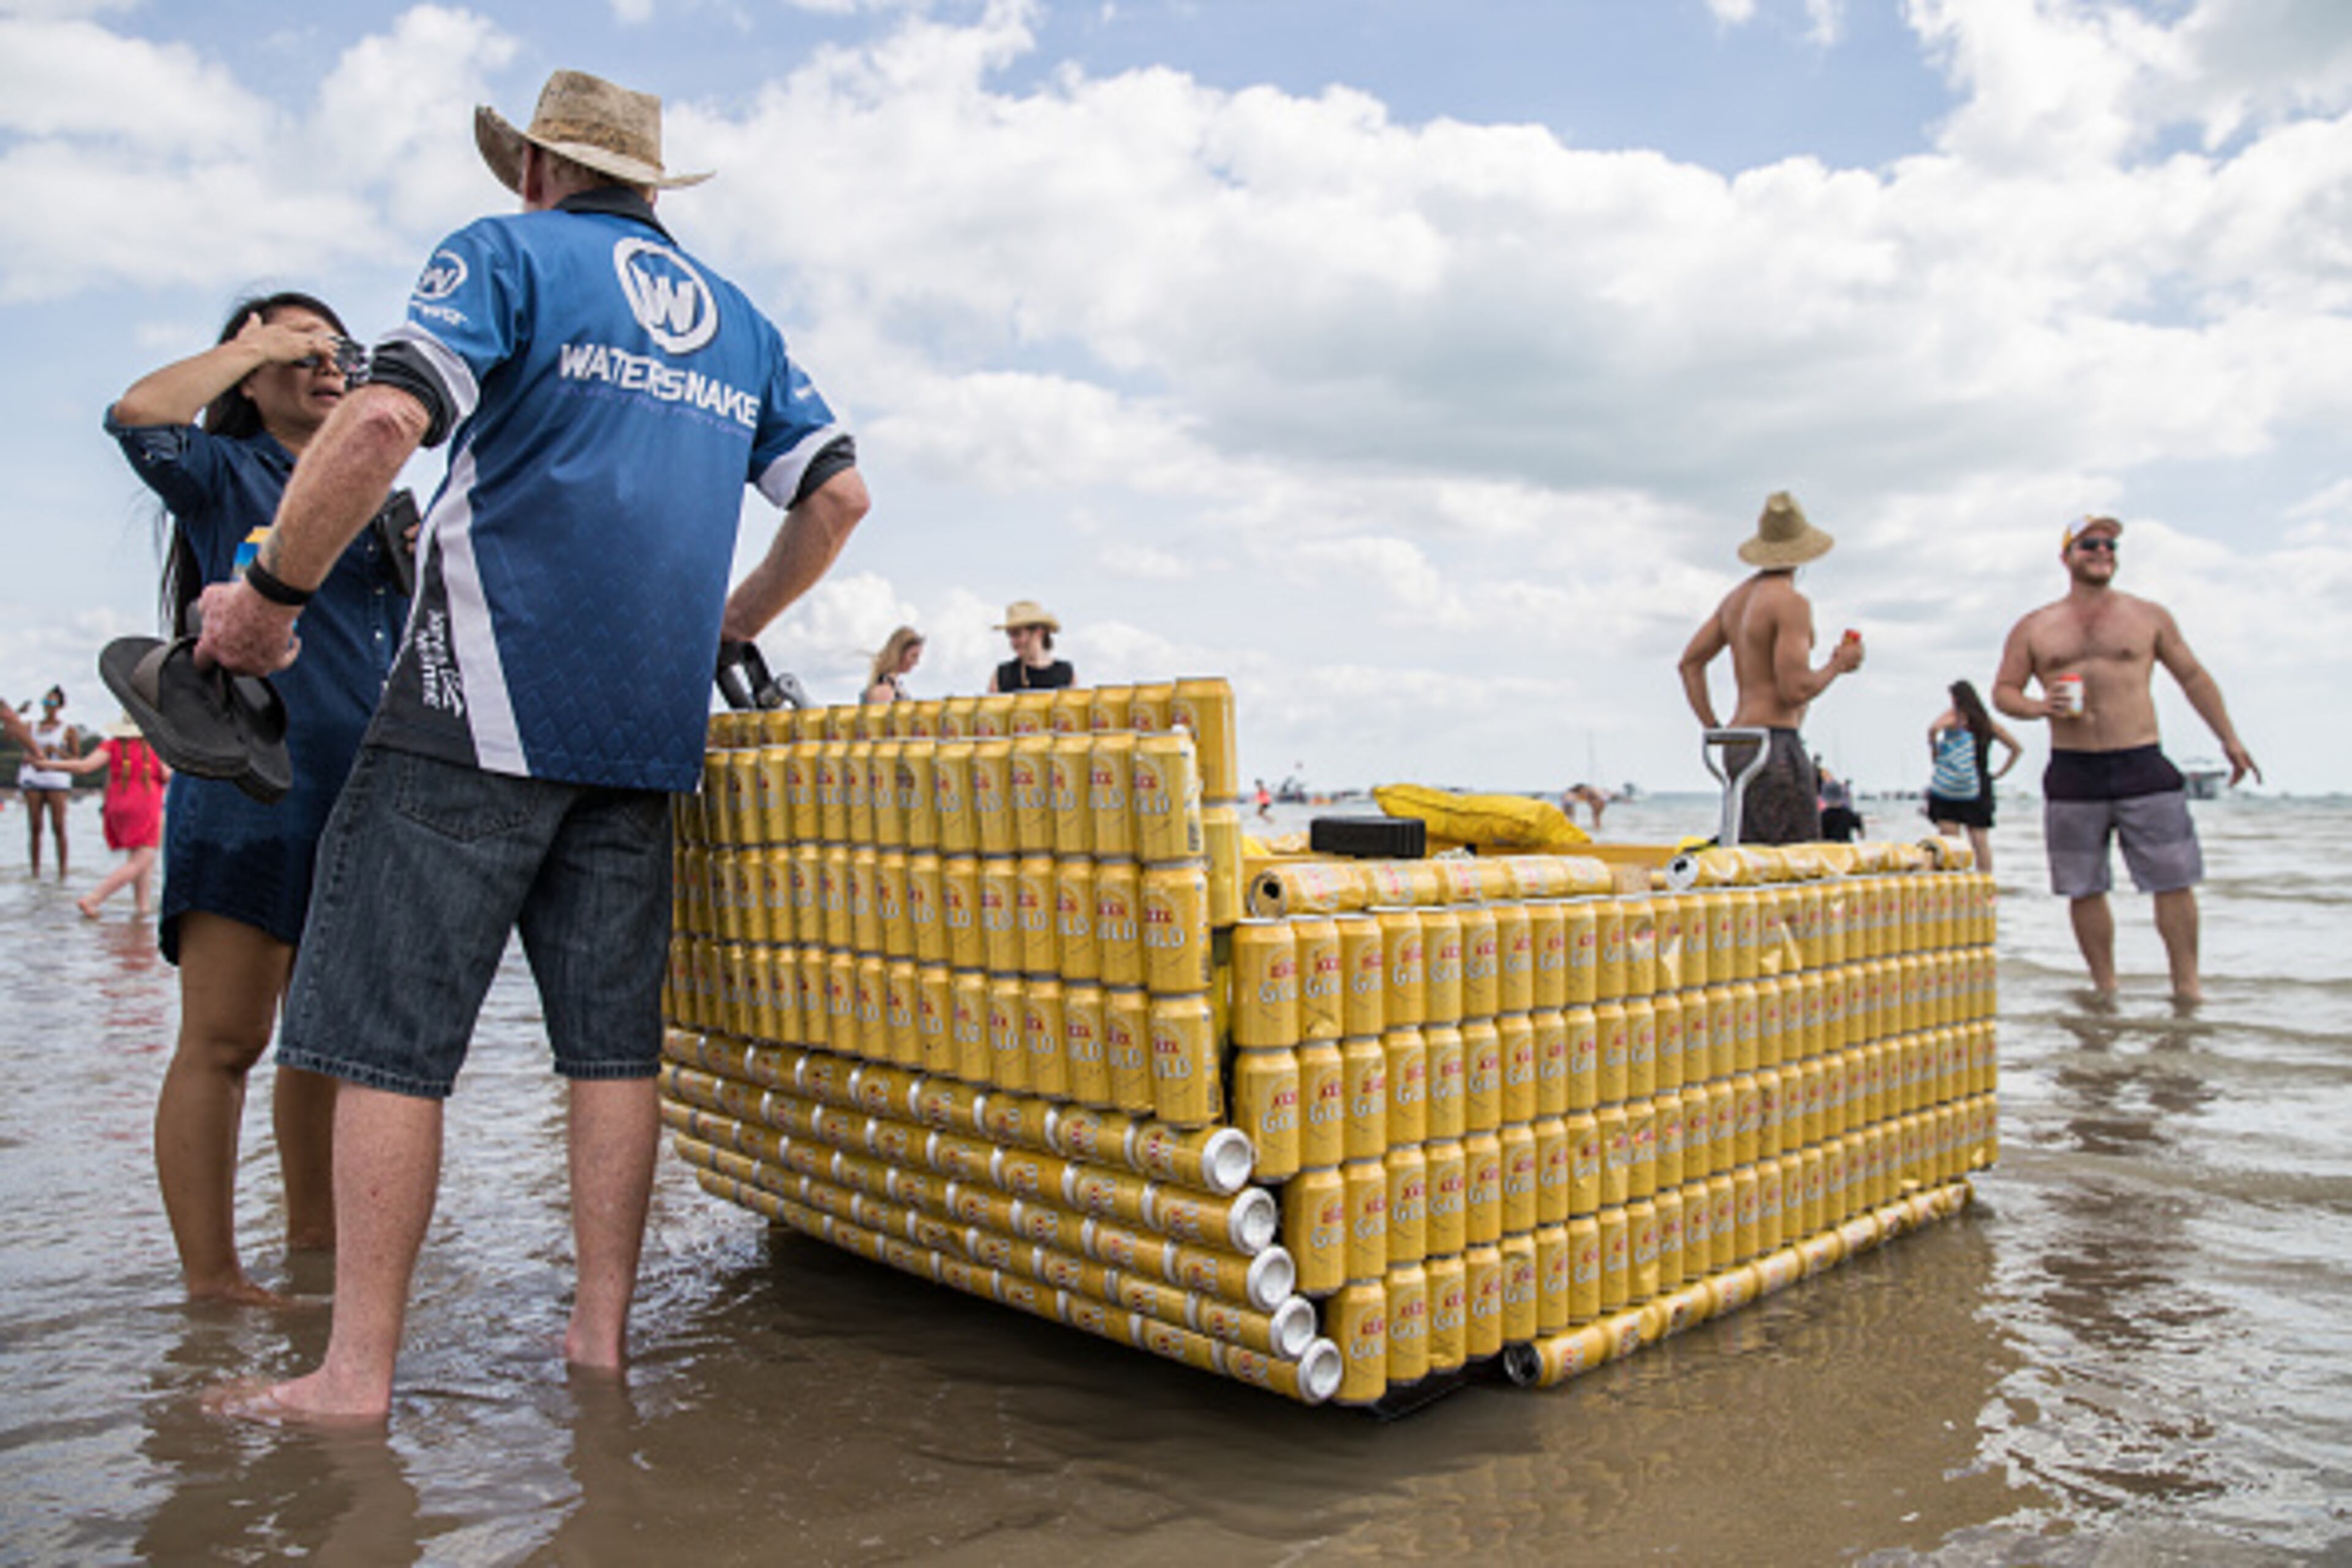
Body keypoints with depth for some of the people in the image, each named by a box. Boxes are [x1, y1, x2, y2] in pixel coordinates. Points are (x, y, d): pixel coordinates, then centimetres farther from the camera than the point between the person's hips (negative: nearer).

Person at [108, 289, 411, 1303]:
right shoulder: (223, 473, 6)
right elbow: (137, 413, -16)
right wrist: (256, 344, -3)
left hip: (360, 797, 6)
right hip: (249, 787, -6)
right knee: (224, 1038, -6)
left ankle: (315, 1231, 24)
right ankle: (210, 1277, -2)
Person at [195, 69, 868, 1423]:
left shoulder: (509, 256, 2)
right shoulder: (738, 321, 19)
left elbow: (386, 420, -14)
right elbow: (840, 494, 16)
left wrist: (271, 594, -4)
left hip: (483, 707, -5)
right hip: (648, 727, 6)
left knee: (390, 1032, -1)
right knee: (615, 1037, 8)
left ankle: (358, 1372, 2)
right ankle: (602, 1334, 12)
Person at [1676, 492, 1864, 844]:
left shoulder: (1737, 598, 15)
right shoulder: (1791, 603, -11)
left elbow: (1690, 662, 18)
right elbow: (1796, 690, -18)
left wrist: (1714, 731, 16)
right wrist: (1838, 664, 0)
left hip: (1738, 745, 9)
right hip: (1774, 742, -9)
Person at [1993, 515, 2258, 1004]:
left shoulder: (2149, 616, 9)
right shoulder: (2033, 628, 8)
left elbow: (2193, 677, 15)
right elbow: (2003, 691, 8)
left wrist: (2229, 740, 13)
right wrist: (2039, 706, -13)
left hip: (2143, 765, 0)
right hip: (2072, 774, 0)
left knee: (2174, 880, -2)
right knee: (2084, 889, 4)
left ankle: (2187, 984, 9)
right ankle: (2105, 987, 15)